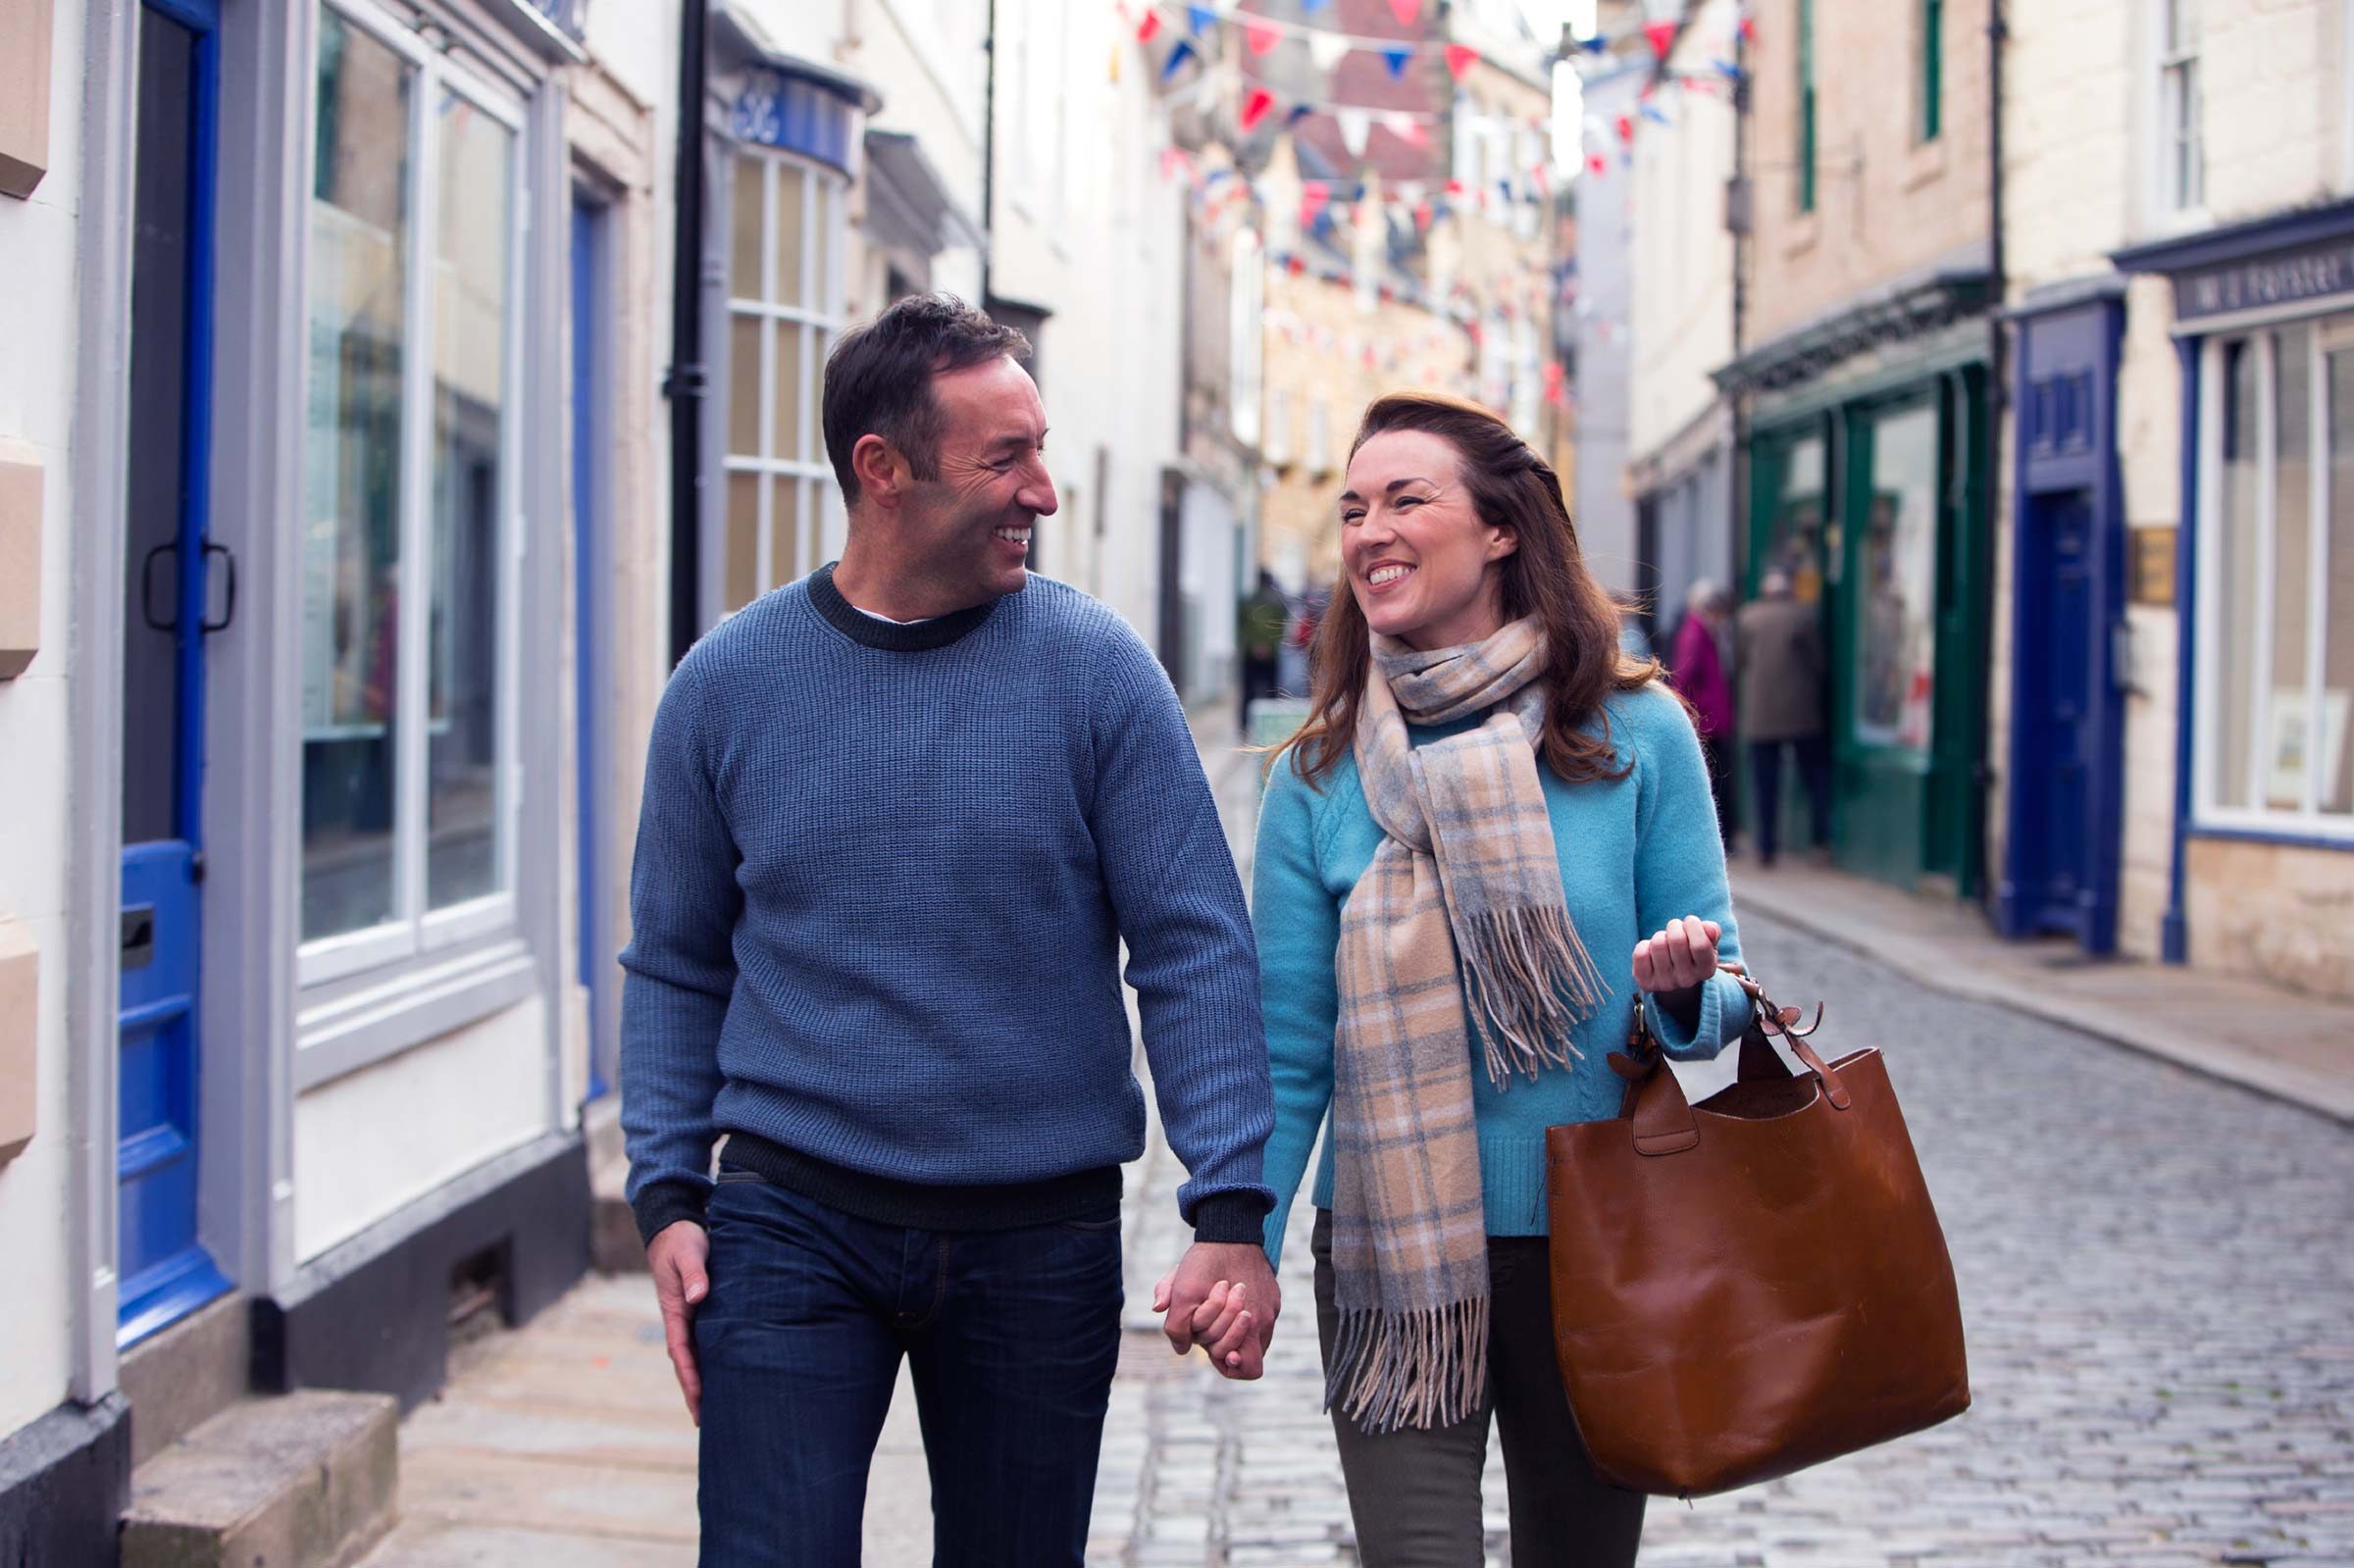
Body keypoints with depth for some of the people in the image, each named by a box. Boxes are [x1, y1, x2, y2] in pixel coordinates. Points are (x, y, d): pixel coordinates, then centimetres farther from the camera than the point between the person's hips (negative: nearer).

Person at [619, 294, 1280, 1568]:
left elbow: (1196, 953, -6)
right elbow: (675, 969, 7)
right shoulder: (728, 684, 0)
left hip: (1040, 1237, 0)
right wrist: (666, 1196, -2)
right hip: (792, 1224, 0)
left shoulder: (1095, 670, -4)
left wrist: (1231, 1213, -12)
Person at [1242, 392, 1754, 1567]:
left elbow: (1718, 1000, 0)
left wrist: (1684, 992, -23)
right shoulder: (1322, 774, -2)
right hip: (1392, 1260, 0)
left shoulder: (1634, 733, -5)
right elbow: (1286, 1049, 1)